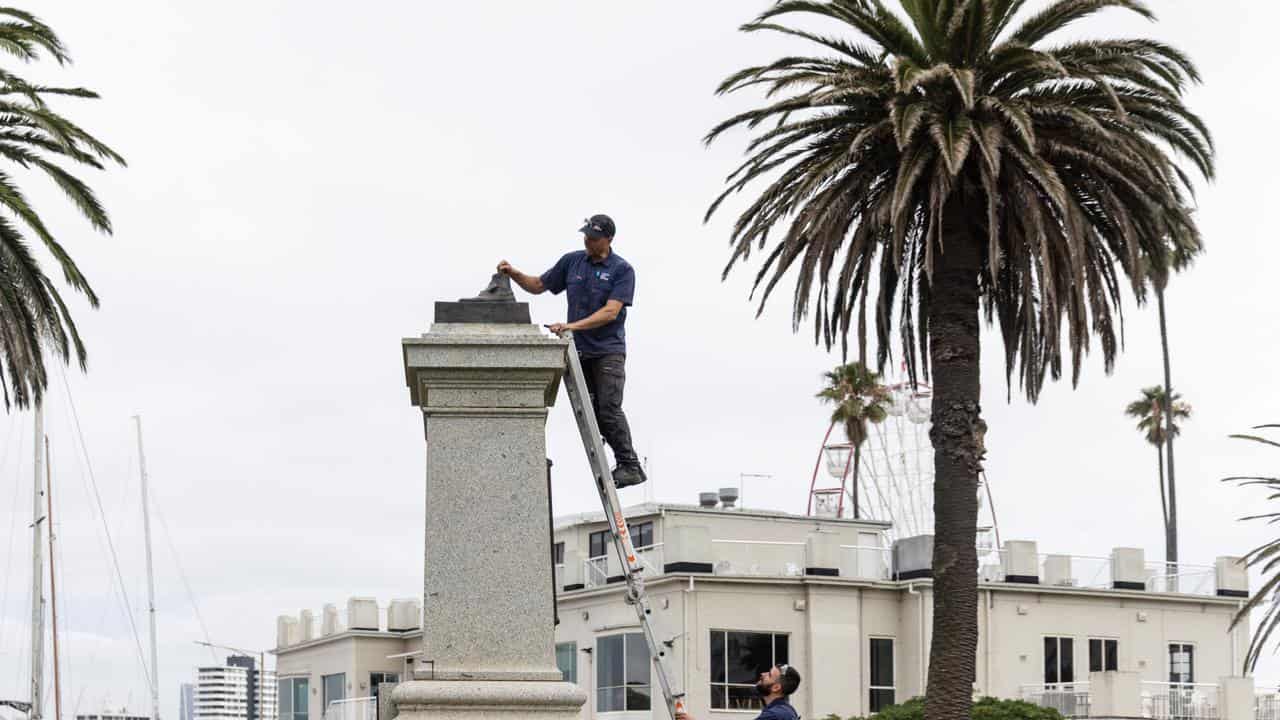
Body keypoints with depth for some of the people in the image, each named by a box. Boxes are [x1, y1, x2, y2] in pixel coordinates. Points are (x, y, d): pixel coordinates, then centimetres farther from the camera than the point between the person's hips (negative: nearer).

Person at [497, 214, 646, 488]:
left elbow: (610, 312, -17)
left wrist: (573, 326, -25)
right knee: (591, 413, 4)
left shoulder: (622, 270, -7)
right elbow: (539, 285, 18)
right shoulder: (572, 262, 8)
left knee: (609, 409, -15)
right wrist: (514, 274, 0)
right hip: (579, 350, 6)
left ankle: (629, 467, -10)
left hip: (608, 351, -6)